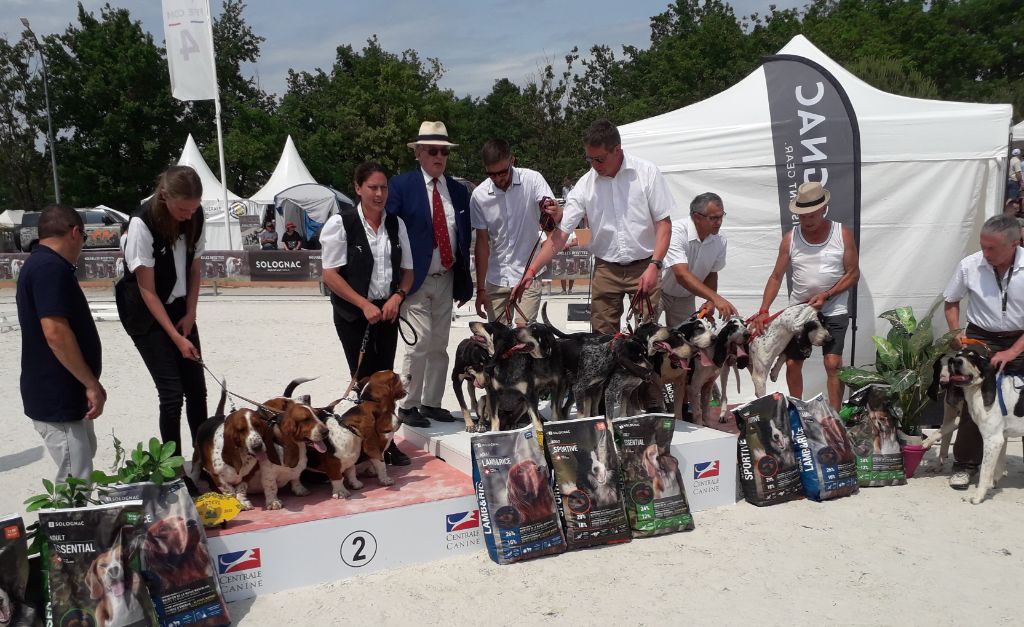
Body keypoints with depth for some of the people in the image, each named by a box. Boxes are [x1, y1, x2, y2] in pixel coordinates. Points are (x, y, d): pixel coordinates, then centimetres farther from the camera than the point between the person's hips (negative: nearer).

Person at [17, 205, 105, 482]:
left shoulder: (40, 264, 13)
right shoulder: (51, 268, -20)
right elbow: (55, 333, -27)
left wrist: (88, 384, 22)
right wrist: (92, 383, -20)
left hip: (63, 393, 10)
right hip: (56, 398, -10)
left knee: (84, 458, 23)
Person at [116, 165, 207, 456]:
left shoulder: (194, 217, -8)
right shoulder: (142, 224, -24)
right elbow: (148, 290, -19)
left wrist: (190, 315, -2)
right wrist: (177, 337, -19)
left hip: (179, 309, 5)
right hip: (146, 315, -5)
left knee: (197, 388, 6)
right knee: (172, 392, -7)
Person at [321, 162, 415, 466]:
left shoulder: (396, 224, 6)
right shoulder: (342, 223, -8)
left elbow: (407, 270, 12)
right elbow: (330, 275, -11)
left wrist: (397, 297, -7)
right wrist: (365, 304, -16)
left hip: (387, 311, 4)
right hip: (353, 314, -4)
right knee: (365, 379, -4)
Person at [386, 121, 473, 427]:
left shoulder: (459, 190, 9)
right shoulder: (401, 186, -5)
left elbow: (465, 238, 12)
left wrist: (465, 282, 10)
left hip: (446, 280, 5)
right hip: (414, 279, -5)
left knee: (439, 346, 11)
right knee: (420, 344, -8)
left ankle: (431, 403, 22)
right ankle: (407, 406, 7)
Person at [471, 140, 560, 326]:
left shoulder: (532, 180, -10)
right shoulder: (479, 195, -6)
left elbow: (553, 213, -22)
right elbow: (482, 242, -1)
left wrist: (556, 214, -48)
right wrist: (480, 288, -2)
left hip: (529, 275, -2)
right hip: (496, 279, 2)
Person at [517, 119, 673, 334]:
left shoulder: (647, 173, -7)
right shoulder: (585, 185, -3)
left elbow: (664, 222, -4)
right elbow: (561, 233, -5)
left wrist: (654, 266, -16)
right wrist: (532, 270, -14)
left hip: (644, 266, -2)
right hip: (606, 269, 2)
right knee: (602, 335, 4)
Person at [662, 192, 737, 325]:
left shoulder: (720, 241, -10)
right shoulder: (676, 232, -30)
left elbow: (712, 274, 5)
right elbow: (682, 275, -39)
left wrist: (710, 301, -15)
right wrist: (716, 298, -47)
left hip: (685, 297, 6)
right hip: (657, 290, -5)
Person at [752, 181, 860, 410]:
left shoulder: (843, 234, -6)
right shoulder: (790, 238, -2)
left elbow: (853, 273, -3)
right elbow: (776, 277, -1)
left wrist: (826, 295, -17)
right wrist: (763, 310, -12)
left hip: (833, 311, -2)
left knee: (833, 363, -11)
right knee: (792, 363, 6)